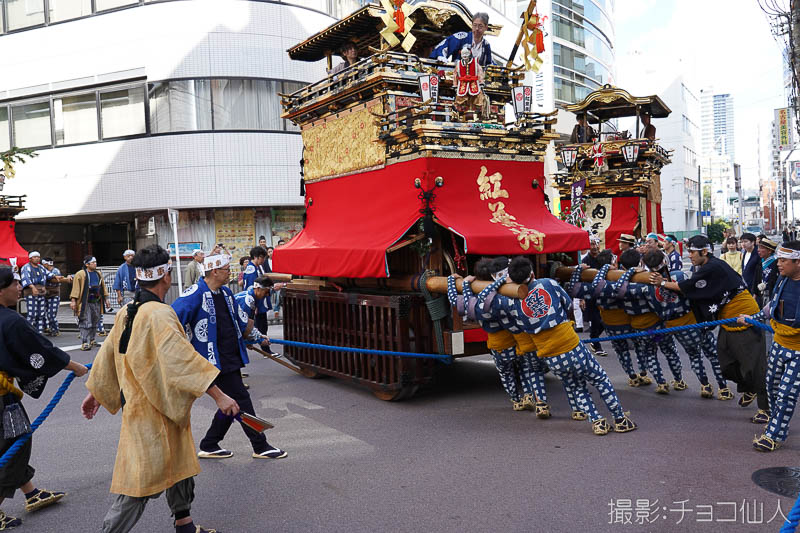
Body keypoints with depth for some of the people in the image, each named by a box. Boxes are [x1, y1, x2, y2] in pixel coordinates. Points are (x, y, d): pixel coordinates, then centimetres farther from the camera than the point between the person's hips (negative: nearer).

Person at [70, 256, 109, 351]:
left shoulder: (98, 274, 15)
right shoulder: (80, 274, -6)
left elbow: (103, 287, 21)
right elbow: (75, 287, -10)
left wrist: (106, 298, 18)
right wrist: (73, 300, -15)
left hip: (96, 302, 7)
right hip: (85, 303, -7)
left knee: (95, 323, 13)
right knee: (86, 324, -9)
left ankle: (91, 340, 26)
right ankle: (85, 343, -8)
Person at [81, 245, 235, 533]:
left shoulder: (127, 312, 5)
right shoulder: (159, 314, -23)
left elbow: (108, 353, 15)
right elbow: (181, 358, -30)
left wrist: (95, 394, 27)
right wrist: (218, 395, -30)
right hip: (153, 411, -10)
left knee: (179, 463, 22)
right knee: (143, 479, 0)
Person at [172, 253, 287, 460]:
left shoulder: (226, 292, 13)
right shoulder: (196, 294, -14)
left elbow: (240, 319, 27)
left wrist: (258, 336, 34)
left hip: (232, 357, 9)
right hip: (215, 360, -9)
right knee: (241, 401, -4)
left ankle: (209, 446, 27)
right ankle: (260, 446, 7)